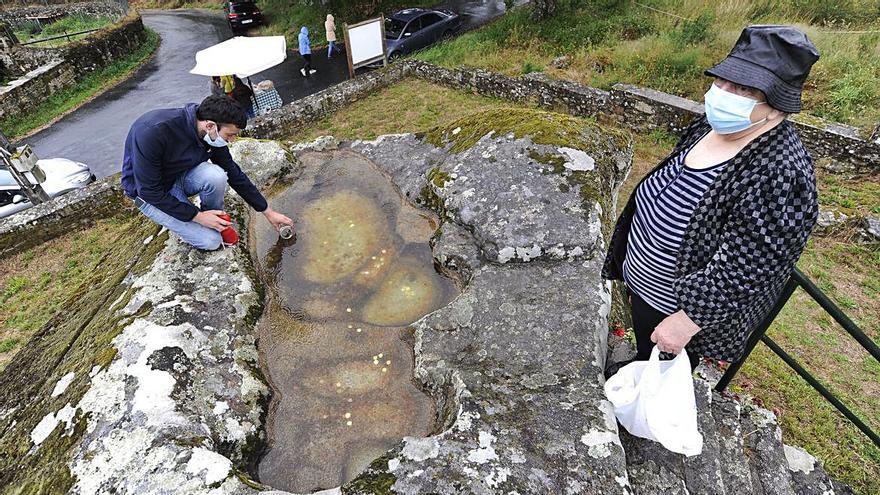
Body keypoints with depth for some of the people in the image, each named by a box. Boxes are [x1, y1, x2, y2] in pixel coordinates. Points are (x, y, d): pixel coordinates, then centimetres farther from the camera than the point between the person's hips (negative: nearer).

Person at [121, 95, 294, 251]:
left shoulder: (211, 134, -17)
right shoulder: (152, 133, -35)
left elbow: (234, 174, -6)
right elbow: (149, 191, -28)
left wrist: (268, 212, -4)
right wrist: (198, 216, -25)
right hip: (149, 193, -5)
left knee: (216, 176, -28)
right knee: (210, 240, -18)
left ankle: (218, 220, -2)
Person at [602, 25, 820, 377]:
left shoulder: (780, 176, -33)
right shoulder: (712, 126, -7)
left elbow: (742, 271, -31)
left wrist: (688, 320, -27)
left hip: (679, 307, -7)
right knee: (644, 347, 34)